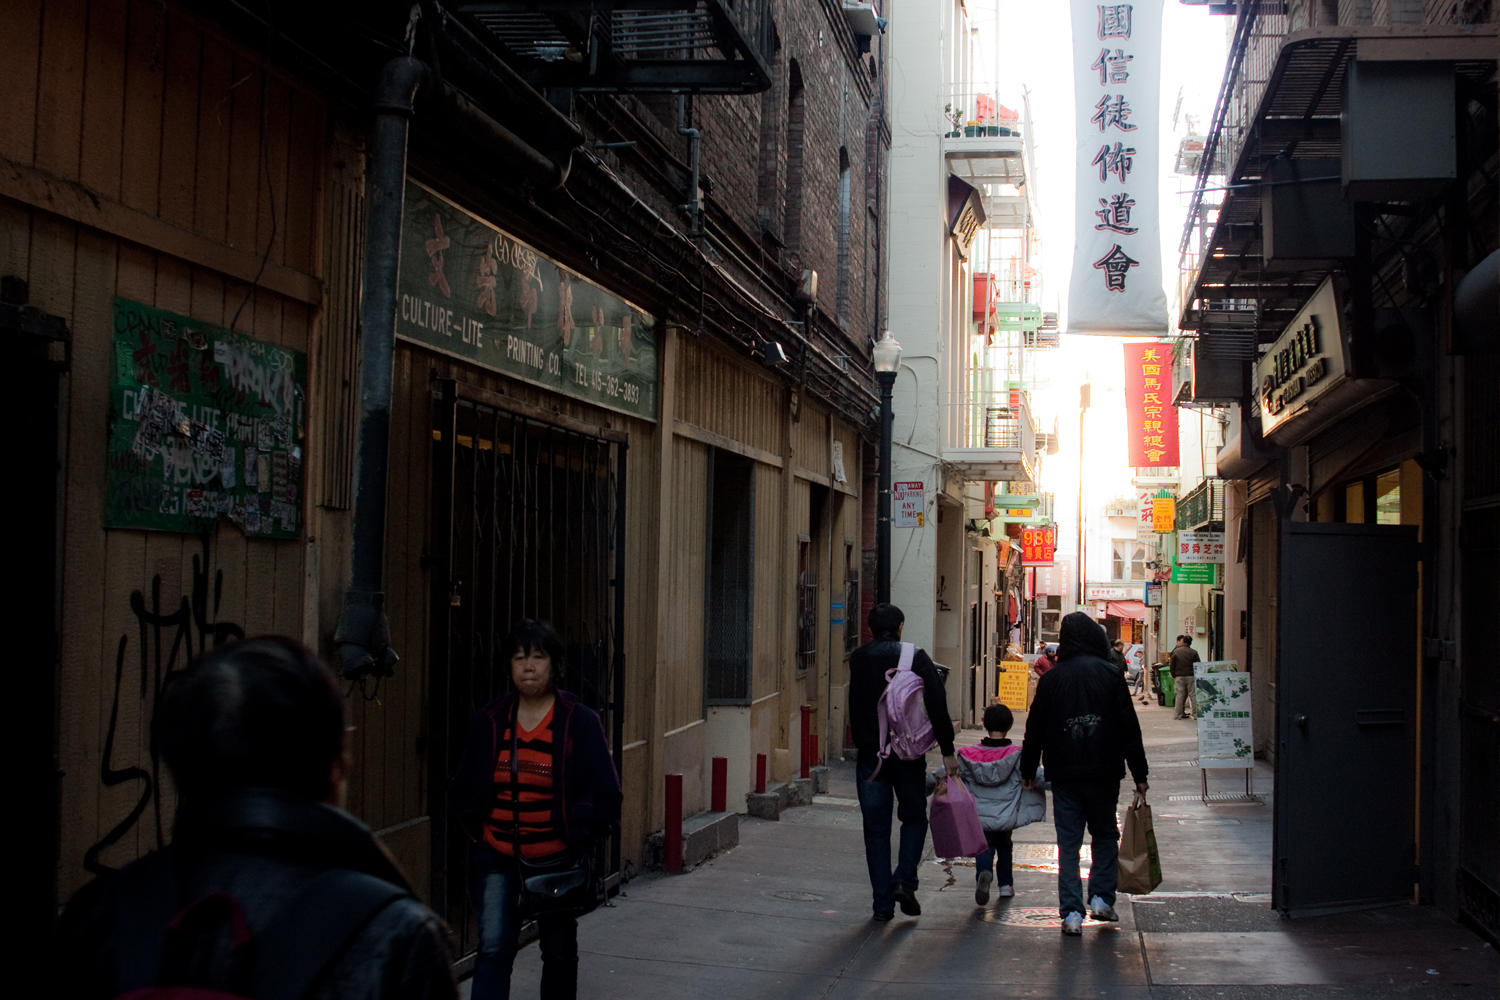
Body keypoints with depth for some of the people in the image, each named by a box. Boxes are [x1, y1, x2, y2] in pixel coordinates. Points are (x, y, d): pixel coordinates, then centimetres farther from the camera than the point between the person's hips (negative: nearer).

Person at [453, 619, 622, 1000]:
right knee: (493, 950, -11)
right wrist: (480, 831, 1)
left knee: (559, 952, 15)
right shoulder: (488, 720, 0)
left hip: (558, 859, -1)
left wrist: (577, 837, -13)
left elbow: (605, 793, -6)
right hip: (499, 859, 1)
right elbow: (465, 791, 10)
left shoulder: (580, 721, -7)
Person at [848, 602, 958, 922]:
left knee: (876, 829, 7)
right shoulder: (916, 658, -3)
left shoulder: (857, 659, 4)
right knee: (914, 817, 17)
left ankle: (883, 902, 5)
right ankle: (904, 879, -3)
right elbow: (937, 706, -8)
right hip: (908, 753, -1)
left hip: (869, 754, 1)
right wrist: (947, 751, -6)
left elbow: (855, 709, 11)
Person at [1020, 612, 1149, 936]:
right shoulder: (1109, 674, -3)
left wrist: (1028, 771, 16)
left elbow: (1035, 728, 5)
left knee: (1068, 843, 3)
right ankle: (1102, 898, 8)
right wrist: (1139, 774, 2)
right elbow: (1129, 727, -3)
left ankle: (1071, 912, -2)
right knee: (1105, 836, 17)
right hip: (1104, 772, 0)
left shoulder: (1051, 678, 1)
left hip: (1064, 774, 1)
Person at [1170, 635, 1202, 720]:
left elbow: (1172, 666, 4)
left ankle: (1178, 714, 5)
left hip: (1179, 677, 1)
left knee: (1180, 695, 5)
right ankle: (1195, 714, 3)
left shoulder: (1175, 652, 1)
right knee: (1193, 695, 3)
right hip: (1191, 676, -1)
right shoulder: (1194, 652, -2)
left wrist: (1174, 676, 12)